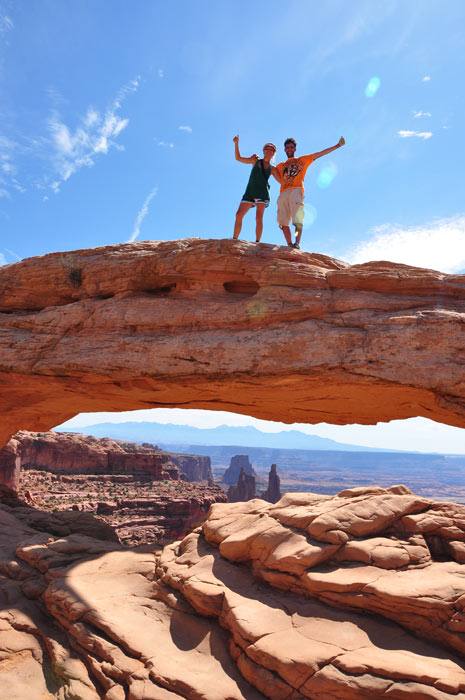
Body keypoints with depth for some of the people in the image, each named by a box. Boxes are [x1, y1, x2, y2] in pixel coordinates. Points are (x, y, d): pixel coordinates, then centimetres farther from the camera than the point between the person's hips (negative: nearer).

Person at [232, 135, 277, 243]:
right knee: (239, 215, -10)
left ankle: (257, 242, -17)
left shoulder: (272, 168, 15)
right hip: (250, 192, 1)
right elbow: (238, 158, 12)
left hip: (262, 194, -1)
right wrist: (236, 143, 3)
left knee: (259, 218, -13)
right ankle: (234, 239, -5)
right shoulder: (255, 161, 15)